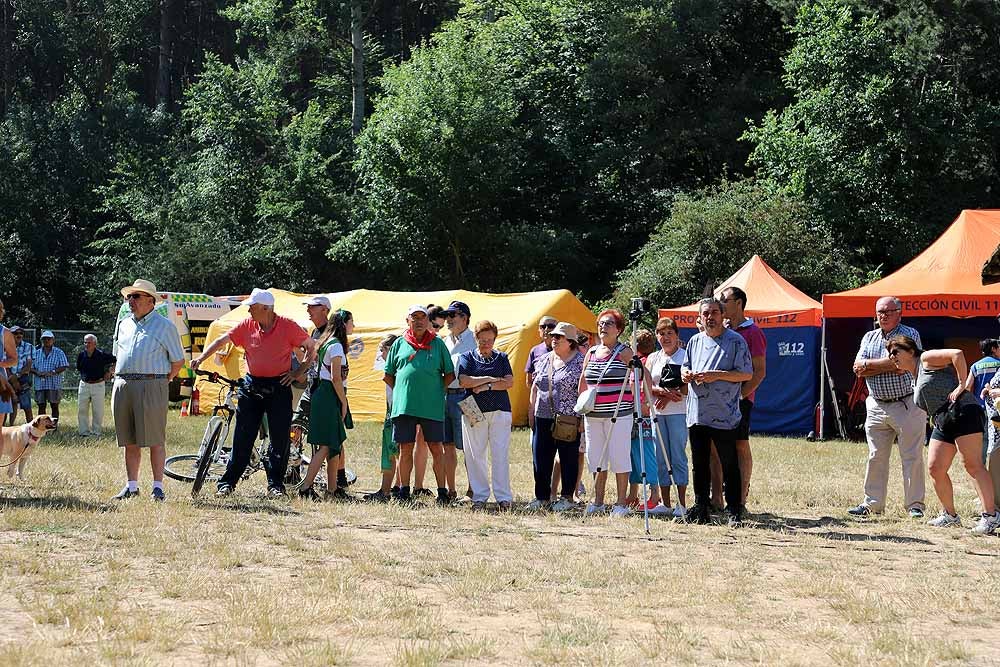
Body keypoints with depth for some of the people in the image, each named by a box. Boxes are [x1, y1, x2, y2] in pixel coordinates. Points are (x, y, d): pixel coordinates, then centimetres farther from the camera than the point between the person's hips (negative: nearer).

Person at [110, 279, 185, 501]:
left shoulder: (164, 326, 2)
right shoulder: (124, 324, 18)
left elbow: (178, 361, 4)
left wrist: (162, 382, 1)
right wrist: (122, 378, 16)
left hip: (151, 386, -5)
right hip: (122, 386, 5)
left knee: (155, 440, -6)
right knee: (129, 441, 7)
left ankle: (158, 486, -2)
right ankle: (131, 485, 13)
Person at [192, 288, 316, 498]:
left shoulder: (288, 326, -6)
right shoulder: (247, 326, 1)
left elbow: (312, 347, 2)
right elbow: (221, 341, 4)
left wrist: (299, 372, -5)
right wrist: (201, 358, -9)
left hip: (279, 387, -2)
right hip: (252, 386, 2)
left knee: (280, 438, -1)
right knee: (243, 437, 2)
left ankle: (275, 485, 7)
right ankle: (227, 482, 7)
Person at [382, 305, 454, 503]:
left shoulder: (438, 344, 7)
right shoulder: (399, 344, 11)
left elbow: (449, 374, 10)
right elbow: (388, 375, 16)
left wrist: (437, 392, 2)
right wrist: (400, 391, 7)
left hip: (432, 406, -1)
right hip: (404, 405, 1)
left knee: (436, 448, 1)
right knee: (405, 448, 5)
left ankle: (442, 492, 5)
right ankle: (404, 492, 12)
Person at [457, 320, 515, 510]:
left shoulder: (501, 358, 13)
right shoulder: (467, 357, 8)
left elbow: (509, 382, 0)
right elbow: (463, 381, -8)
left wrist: (486, 386, -9)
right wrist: (490, 379, -6)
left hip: (500, 411, 1)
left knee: (501, 455, -4)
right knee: (475, 455, 0)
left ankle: (503, 498, -2)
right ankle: (479, 496, 7)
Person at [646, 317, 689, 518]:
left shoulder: (685, 356, 1)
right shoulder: (653, 358, 15)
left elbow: (689, 386, -7)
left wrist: (669, 396, -18)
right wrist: (662, 391, -13)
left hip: (678, 412, -5)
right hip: (657, 413, 5)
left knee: (678, 456, -7)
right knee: (661, 458, 5)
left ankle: (682, 504, -5)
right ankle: (665, 503, 9)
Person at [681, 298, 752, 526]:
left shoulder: (735, 341, -3)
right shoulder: (695, 341, 15)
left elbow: (746, 374, -8)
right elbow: (684, 369, 23)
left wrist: (716, 375, -17)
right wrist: (686, 374, -2)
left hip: (724, 416, -6)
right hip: (696, 413, 6)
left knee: (729, 465, -1)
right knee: (699, 464, 10)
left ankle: (735, 511, 2)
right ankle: (700, 509, 18)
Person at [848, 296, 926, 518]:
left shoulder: (909, 335, -4)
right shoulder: (869, 338, 13)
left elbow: (900, 365, -18)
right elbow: (858, 369, 1)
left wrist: (869, 365, -8)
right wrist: (887, 365, -13)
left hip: (907, 406, -5)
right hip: (877, 406, 5)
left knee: (912, 457, -2)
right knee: (876, 458, 9)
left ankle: (915, 505, 3)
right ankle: (872, 504, 16)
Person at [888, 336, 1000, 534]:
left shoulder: (926, 358, 1)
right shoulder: (916, 382, 27)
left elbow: (957, 354, -12)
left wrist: (961, 385, -14)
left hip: (963, 412, -9)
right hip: (942, 424, 9)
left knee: (972, 464, -15)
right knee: (935, 468, 2)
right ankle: (950, 515, 13)